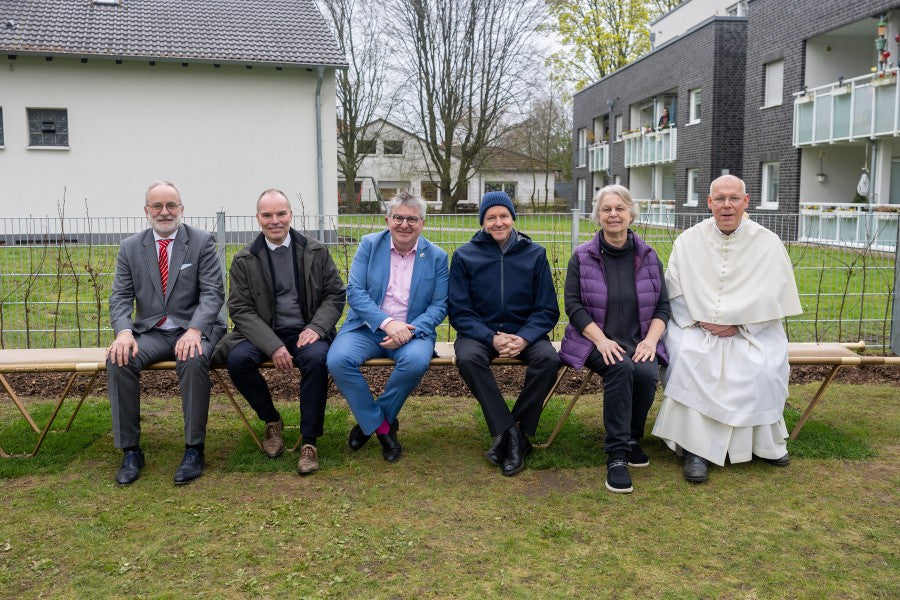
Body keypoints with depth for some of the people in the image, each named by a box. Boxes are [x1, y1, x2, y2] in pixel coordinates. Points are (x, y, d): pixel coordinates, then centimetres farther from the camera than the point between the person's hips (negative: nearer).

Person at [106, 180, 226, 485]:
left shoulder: (202, 242, 0)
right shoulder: (130, 247, 9)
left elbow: (213, 292, -8)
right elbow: (120, 297, 4)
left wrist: (194, 329, -25)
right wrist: (123, 332, -17)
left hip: (193, 330, -3)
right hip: (150, 332, 3)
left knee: (193, 360, -35)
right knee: (118, 360, -26)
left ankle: (194, 449, -22)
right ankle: (130, 451, -13)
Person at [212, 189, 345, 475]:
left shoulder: (316, 251, 5)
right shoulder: (243, 260, 2)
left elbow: (335, 294, 6)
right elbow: (241, 309, -3)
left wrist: (316, 327, -15)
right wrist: (273, 346, -18)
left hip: (305, 332, -1)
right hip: (263, 334, 1)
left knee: (317, 357, -33)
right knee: (237, 359, -28)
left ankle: (309, 440, -19)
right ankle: (271, 420, 0)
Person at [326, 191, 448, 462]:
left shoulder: (437, 257, 3)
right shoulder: (369, 244, 2)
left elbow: (439, 305, 0)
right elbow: (354, 291, -6)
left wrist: (410, 331, -18)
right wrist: (387, 322, -21)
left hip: (412, 331, 0)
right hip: (367, 327, 1)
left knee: (416, 361, -34)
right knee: (338, 360, -28)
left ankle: (370, 421, -7)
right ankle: (382, 427, -8)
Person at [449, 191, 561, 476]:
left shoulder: (535, 254, 4)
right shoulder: (464, 256, 2)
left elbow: (548, 310, 3)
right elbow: (459, 311, -1)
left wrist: (524, 338, -17)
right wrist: (491, 338, -18)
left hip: (525, 332, 1)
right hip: (480, 332, 0)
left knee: (549, 358, -30)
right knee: (468, 357, -33)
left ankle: (517, 430, -15)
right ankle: (510, 432, -24)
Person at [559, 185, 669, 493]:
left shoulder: (648, 256, 9)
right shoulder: (582, 256, 2)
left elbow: (663, 306, 8)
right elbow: (573, 305, -3)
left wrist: (651, 340, -9)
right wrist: (601, 340, -16)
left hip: (640, 342, 2)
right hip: (596, 341, -2)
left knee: (647, 373, -30)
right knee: (621, 368, -33)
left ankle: (632, 437, -1)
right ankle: (617, 454, -26)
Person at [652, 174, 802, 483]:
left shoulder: (768, 243, 2)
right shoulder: (688, 241, 5)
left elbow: (772, 298, -2)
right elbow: (675, 293, 3)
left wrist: (738, 324, -13)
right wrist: (699, 320, -12)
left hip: (752, 329, 0)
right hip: (696, 327, 0)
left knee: (765, 367, -27)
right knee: (685, 357, -29)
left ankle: (766, 440, 3)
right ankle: (694, 447, -19)